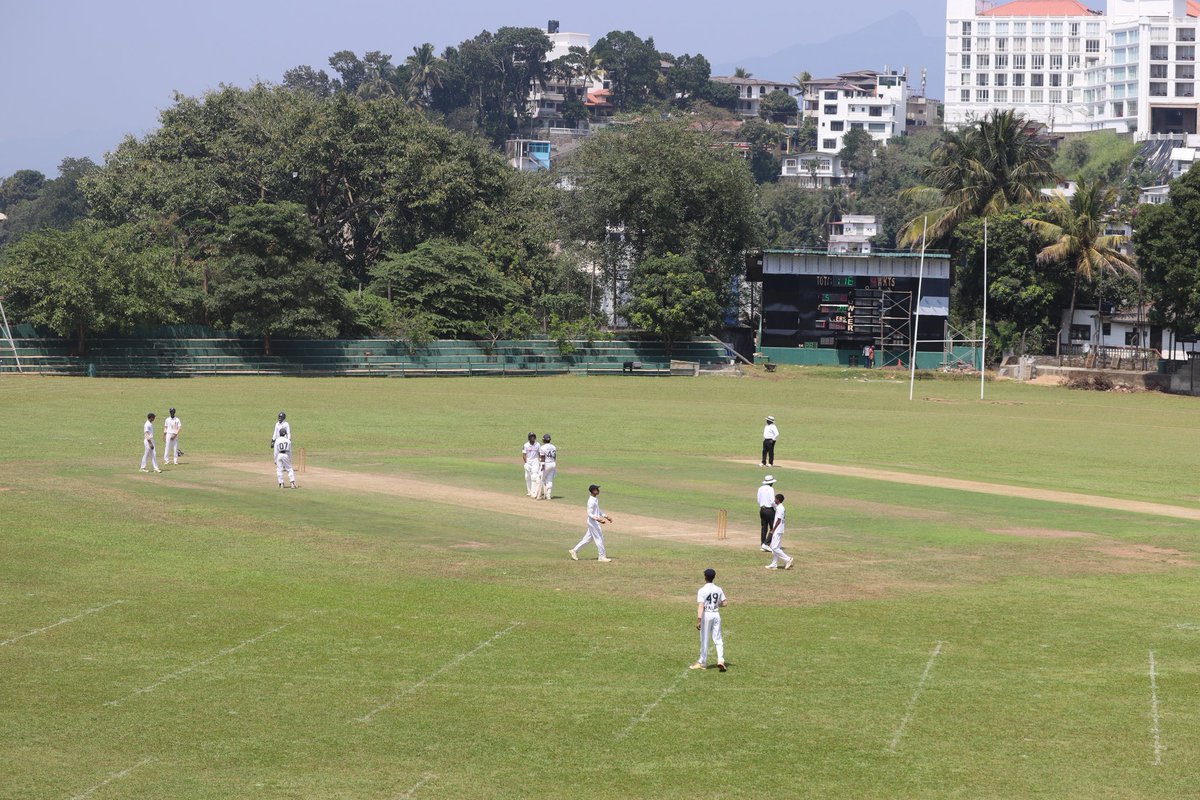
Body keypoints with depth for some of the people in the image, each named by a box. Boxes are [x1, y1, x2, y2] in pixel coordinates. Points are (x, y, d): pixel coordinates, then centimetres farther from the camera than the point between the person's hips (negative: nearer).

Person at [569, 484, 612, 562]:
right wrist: (597, 519, -34)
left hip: (594, 522, 10)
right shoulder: (591, 501, -21)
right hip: (593, 522, -10)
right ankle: (602, 556, 6)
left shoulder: (596, 499, 10)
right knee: (599, 538, -2)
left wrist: (606, 516, 20)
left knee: (588, 538, 15)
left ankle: (574, 550, 21)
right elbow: (590, 514, -22)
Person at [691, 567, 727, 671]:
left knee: (704, 640, 5)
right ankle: (720, 660, -6)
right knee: (718, 639, 9)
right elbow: (724, 602, 7)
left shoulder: (702, 590, -13)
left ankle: (702, 663, 14)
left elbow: (700, 606, -20)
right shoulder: (718, 589, 3)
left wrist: (698, 620, -23)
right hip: (716, 614, 4)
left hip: (706, 615, -4)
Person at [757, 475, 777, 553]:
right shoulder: (770, 489, -13)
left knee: (763, 528, 11)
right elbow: (772, 501, -19)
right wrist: (776, 509, -6)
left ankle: (762, 546, 12)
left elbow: (759, 501, 12)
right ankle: (766, 544, -10)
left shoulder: (760, 489, 7)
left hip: (762, 510, 7)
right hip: (770, 510, -7)